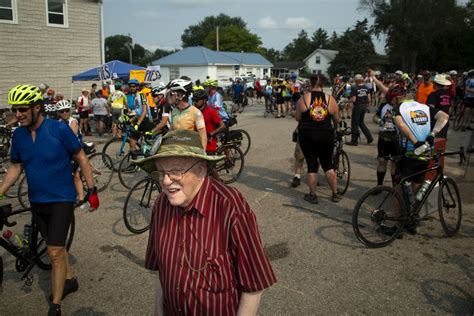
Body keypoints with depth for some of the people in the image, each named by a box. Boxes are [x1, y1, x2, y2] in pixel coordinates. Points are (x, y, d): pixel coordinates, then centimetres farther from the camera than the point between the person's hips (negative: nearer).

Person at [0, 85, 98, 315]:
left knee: (54, 252, -5)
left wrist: (92, 190, -8)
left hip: (61, 199, -5)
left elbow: (81, 158, -8)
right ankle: (70, 279, 41)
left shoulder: (59, 129, -15)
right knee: (55, 246, 18)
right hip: (37, 201, 5)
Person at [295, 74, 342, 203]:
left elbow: (297, 118, 1)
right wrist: (334, 128, 30)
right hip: (326, 135, 1)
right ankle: (335, 194, 21)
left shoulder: (304, 98, -6)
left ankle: (312, 195, 16)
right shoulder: (330, 99, -2)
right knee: (328, 164, 15)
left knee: (312, 165, 8)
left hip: (307, 136, -1)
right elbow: (336, 120, 8)